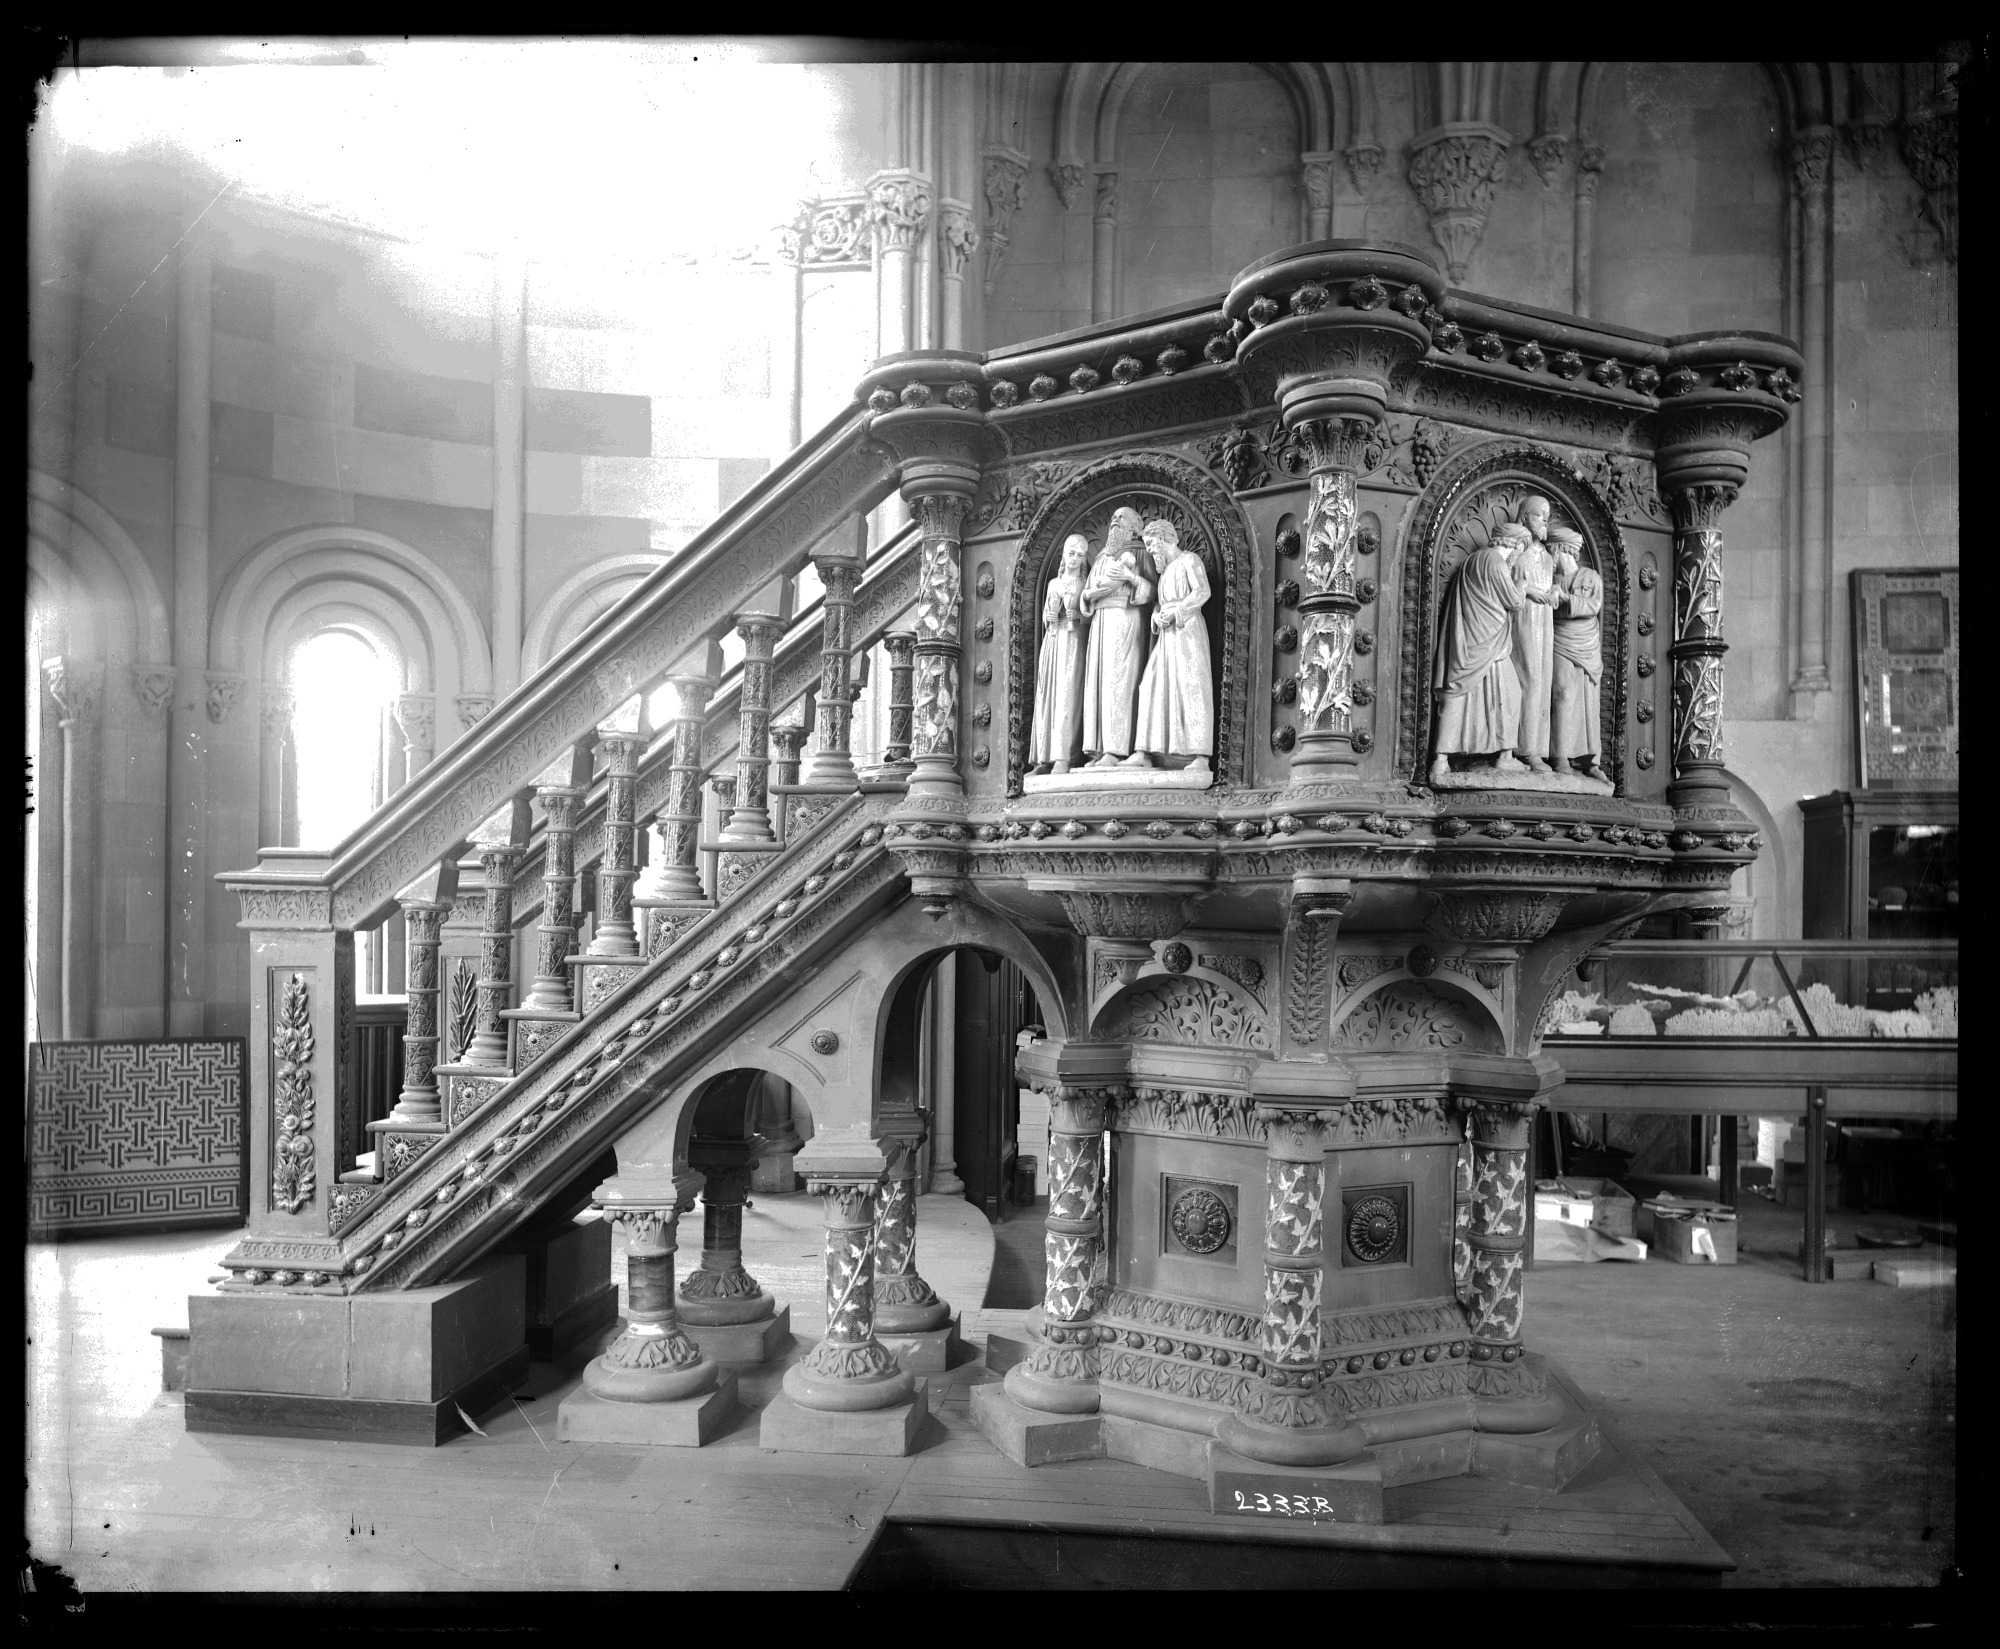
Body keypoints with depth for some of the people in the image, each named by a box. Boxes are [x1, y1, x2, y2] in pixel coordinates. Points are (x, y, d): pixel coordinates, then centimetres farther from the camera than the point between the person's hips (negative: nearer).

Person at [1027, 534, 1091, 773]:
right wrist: (1050, 616, -1)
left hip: (1073, 639, -4)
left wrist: (1077, 615, -14)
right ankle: (1043, 758, -3)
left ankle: (1063, 758, -22)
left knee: (1067, 696, -15)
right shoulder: (1053, 583, 19)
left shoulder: (1086, 584, 8)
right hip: (1051, 640, 5)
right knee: (1046, 697, -2)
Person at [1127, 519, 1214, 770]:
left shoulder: (1189, 559, 1)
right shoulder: (1164, 569, 24)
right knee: (1153, 686, -2)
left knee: (1192, 687, -13)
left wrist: (1175, 612, -14)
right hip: (1167, 633, 8)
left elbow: (1203, 592, -12)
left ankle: (1200, 757, -17)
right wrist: (1157, 616, -2)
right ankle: (1144, 752, -5)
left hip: (1188, 628, -8)